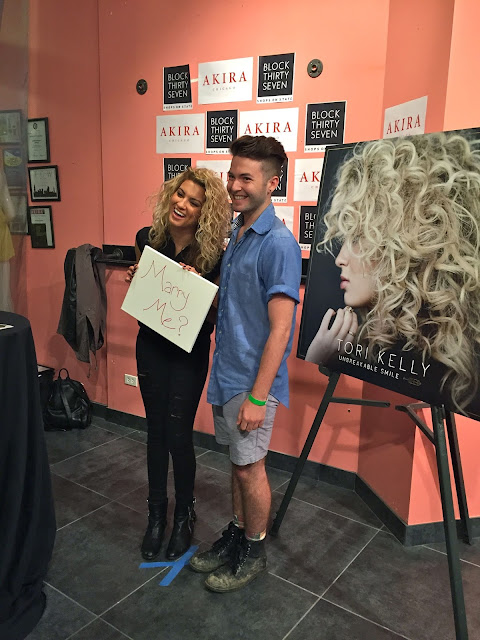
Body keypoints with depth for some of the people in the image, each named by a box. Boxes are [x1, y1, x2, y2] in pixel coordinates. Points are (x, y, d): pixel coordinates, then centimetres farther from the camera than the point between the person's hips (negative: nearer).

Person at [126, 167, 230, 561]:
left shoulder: (212, 254, -15)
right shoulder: (147, 238, -4)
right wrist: (135, 281, -10)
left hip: (190, 351, -3)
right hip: (151, 346, 4)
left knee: (178, 433, 0)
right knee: (156, 430, 13)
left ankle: (185, 513, 26)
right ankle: (157, 513, 32)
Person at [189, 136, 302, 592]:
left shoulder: (278, 243, -19)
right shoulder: (235, 233, 8)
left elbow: (280, 328, -21)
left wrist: (257, 397, -21)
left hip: (252, 379, -7)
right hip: (225, 371, 8)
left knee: (250, 467, 7)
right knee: (237, 461, 20)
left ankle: (254, 553, 29)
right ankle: (236, 536, 38)